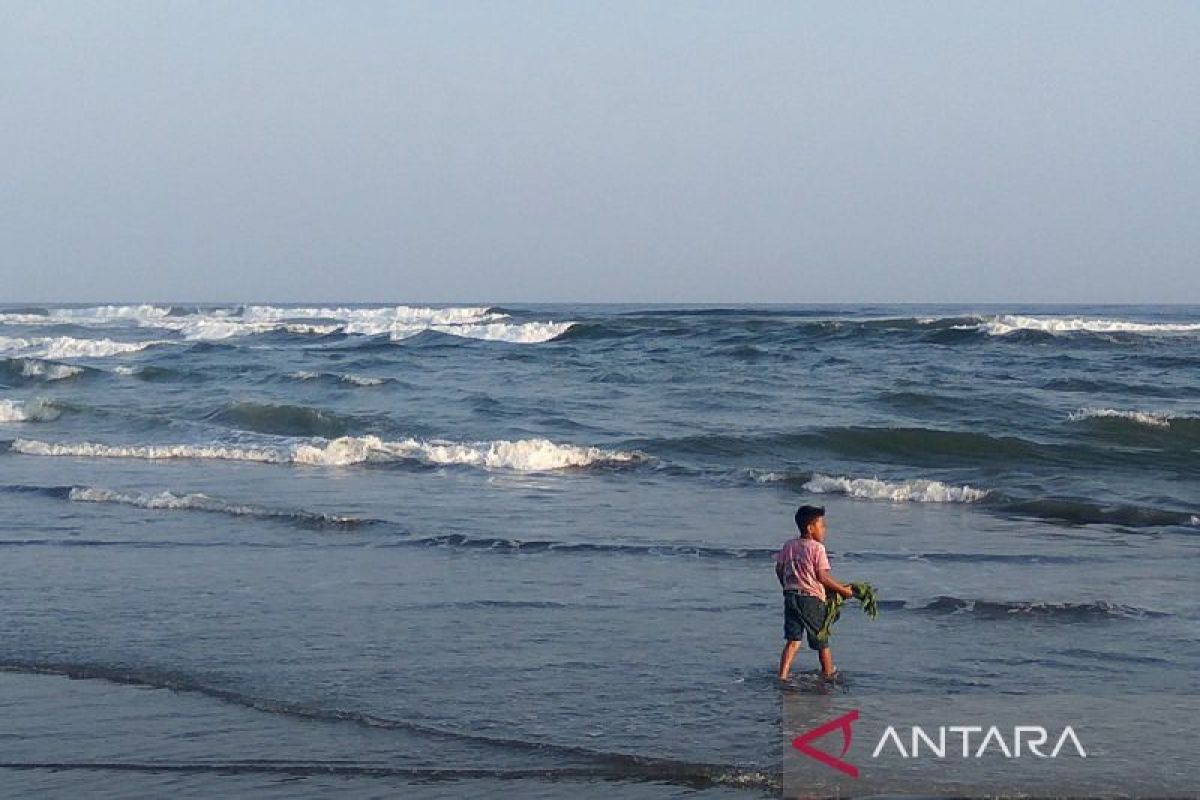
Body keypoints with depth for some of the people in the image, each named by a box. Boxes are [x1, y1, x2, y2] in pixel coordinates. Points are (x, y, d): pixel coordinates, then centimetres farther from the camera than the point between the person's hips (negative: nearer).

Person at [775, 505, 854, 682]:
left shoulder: (788, 545, 7)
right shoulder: (817, 548, -11)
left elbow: (779, 570, 12)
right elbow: (823, 577, -15)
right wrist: (843, 590, -5)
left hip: (791, 596, 5)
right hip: (812, 598, -5)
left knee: (793, 640, 4)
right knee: (821, 640, 13)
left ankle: (783, 674, -9)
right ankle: (828, 673, 28)